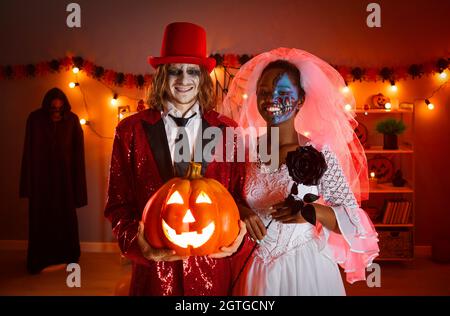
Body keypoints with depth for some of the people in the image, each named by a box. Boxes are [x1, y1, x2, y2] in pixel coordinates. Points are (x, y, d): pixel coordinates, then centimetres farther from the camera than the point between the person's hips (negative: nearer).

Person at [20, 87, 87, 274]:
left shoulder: (72, 120, -5)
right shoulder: (35, 119, -6)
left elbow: (78, 152, -3)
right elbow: (29, 151, -4)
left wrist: (76, 181, -5)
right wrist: (28, 183, -5)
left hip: (64, 176, 1)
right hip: (41, 176, 0)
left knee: (66, 216, 11)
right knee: (41, 217, 7)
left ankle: (66, 255, 27)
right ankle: (40, 259, 20)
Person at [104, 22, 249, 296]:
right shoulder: (131, 130, -3)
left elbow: (239, 196, 3)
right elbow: (119, 203, 0)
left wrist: (237, 239, -14)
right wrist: (138, 243, -17)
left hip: (214, 269, 1)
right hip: (154, 270, -1)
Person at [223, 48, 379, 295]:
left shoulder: (318, 153, -12)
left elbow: (354, 220, -10)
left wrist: (314, 211, -27)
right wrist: (241, 211, -14)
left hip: (306, 268, -2)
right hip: (256, 268, 3)